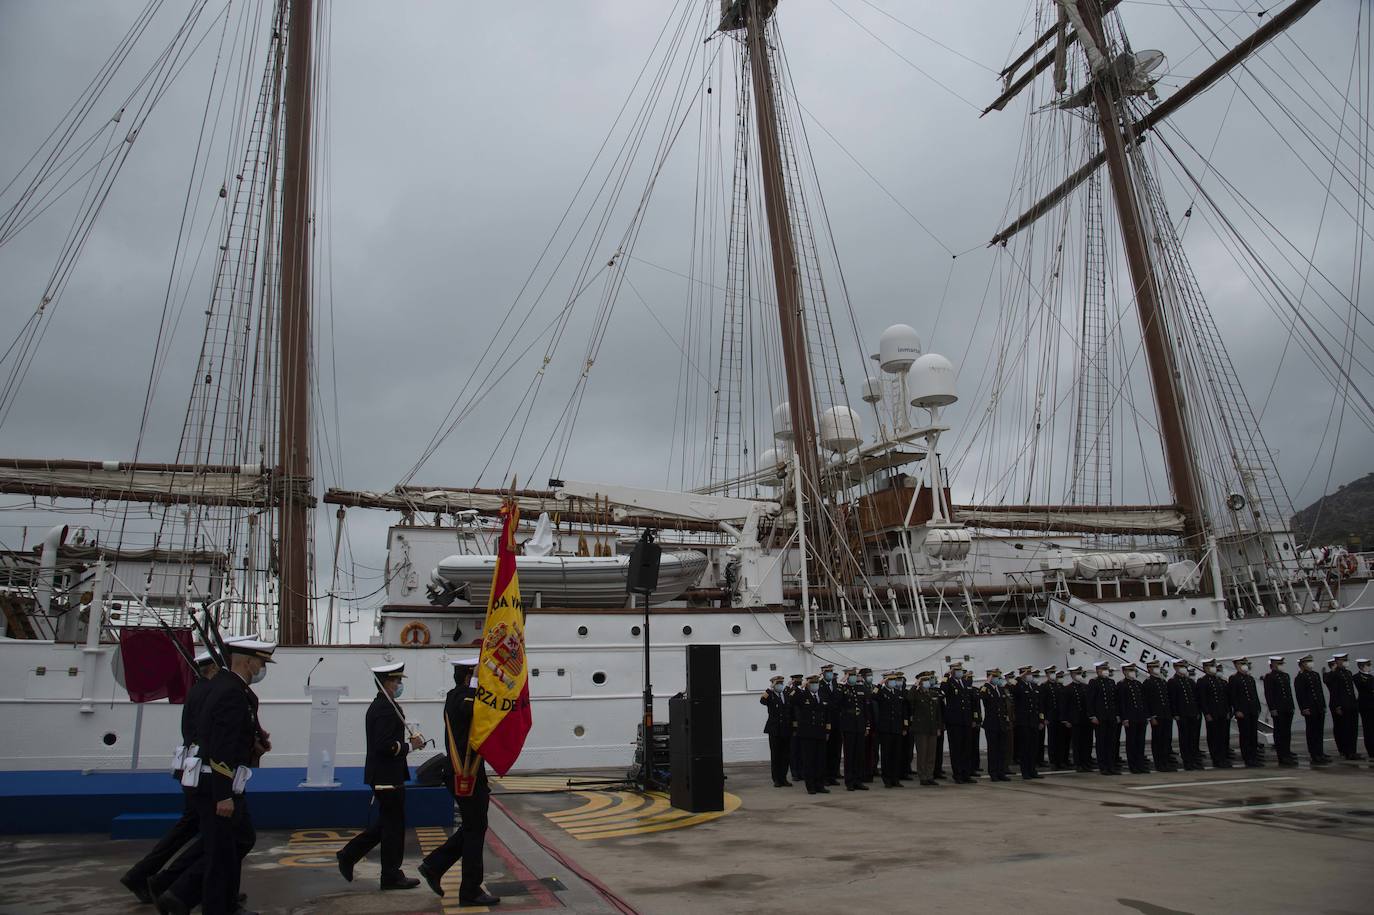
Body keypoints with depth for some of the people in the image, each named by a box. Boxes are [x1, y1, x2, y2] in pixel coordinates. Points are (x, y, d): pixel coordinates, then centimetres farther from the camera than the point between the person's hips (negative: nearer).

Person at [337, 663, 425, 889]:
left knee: (386, 823, 19)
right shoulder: (386, 709, -20)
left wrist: (408, 741, 11)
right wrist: (410, 745, -14)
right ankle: (392, 876, 11)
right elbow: (386, 746, -26)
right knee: (394, 825, 1)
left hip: (382, 775, 10)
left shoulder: (378, 705, 13)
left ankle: (348, 855, 23)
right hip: (388, 777, -10)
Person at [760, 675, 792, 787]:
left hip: (786, 730, 4)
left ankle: (783, 778, 17)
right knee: (775, 755, 3)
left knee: (786, 755, 7)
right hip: (774, 730, -4)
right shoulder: (770, 696, -2)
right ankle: (776, 779, 11)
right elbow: (762, 701, -24)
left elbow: (791, 710, 15)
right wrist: (770, 689, -22)